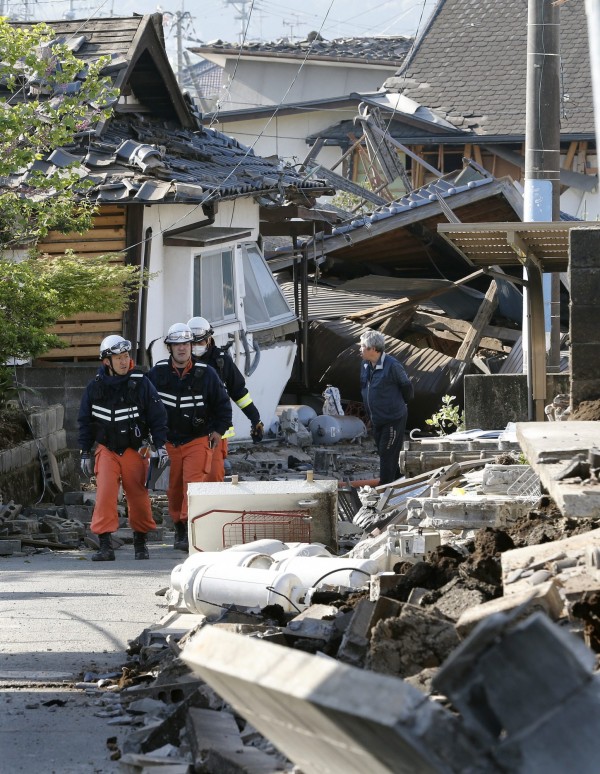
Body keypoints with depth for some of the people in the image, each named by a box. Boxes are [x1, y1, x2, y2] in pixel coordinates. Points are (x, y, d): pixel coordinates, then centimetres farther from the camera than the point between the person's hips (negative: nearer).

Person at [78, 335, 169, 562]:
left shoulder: (140, 383, -4)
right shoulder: (95, 387, 1)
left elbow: (158, 416, -1)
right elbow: (85, 421, 10)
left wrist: (160, 445, -7)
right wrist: (86, 452, 9)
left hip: (134, 450, 0)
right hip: (106, 450, 1)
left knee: (138, 497, 2)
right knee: (105, 494, -15)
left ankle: (140, 542, 21)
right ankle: (105, 546, -14)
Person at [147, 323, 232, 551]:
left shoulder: (206, 373, -4)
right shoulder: (157, 373, 1)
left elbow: (223, 403, 8)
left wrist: (218, 430, 2)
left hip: (198, 440, -3)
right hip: (170, 441, 3)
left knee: (194, 482, -17)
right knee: (174, 487, 10)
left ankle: (190, 529, -23)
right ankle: (179, 528, 26)